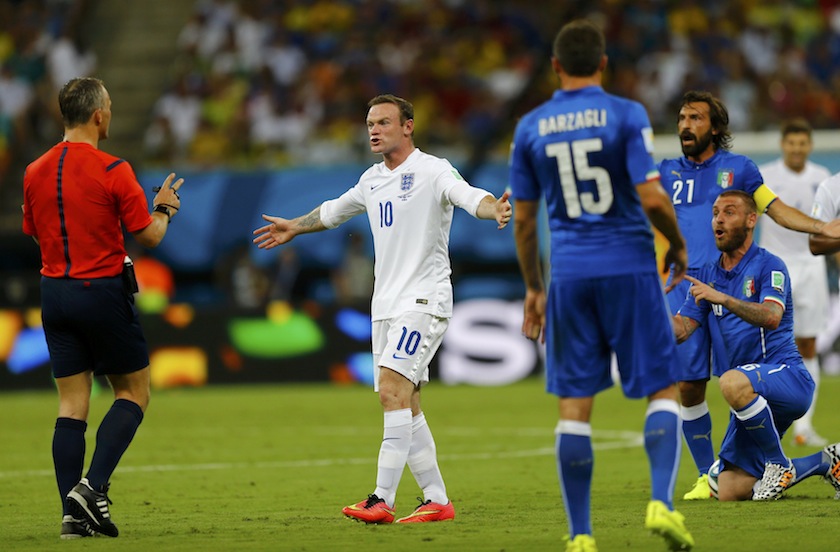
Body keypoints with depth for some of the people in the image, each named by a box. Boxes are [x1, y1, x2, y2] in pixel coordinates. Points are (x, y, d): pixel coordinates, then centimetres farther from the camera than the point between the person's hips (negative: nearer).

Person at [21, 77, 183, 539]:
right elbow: (149, 236, -9)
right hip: (103, 290, -5)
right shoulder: (112, 172, -13)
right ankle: (93, 486, -7)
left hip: (54, 291, 5)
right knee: (134, 393, 9)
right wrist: (163, 209, 12)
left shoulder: (35, 172, 4)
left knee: (72, 404, 6)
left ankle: (73, 511, 0)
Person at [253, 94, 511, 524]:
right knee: (404, 406, 6)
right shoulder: (372, 180, 14)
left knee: (393, 390, -20)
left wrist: (494, 209, -48)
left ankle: (383, 500, -22)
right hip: (385, 304, 8)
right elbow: (333, 211, 34)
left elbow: (469, 196, -26)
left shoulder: (432, 171, -8)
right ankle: (437, 501, 12)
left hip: (424, 300, -8)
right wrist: (294, 228, 47)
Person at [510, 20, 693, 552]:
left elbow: (523, 219, 9)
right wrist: (679, 245, 5)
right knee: (664, 389, 5)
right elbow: (652, 197, -13)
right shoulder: (627, 115, -5)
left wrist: (533, 289, 19)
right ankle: (662, 503, -14)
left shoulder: (530, 128, 6)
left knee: (575, 404, 5)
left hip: (569, 274, 3)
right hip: (630, 267, -3)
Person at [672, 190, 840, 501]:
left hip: (787, 375, -7)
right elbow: (680, 330, 4)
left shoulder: (768, 266, -5)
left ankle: (779, 464, -18)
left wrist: (721, 298, -35)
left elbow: (771, 317, -24)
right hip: (755, 396, 7)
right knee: (730, 491, -3)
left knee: (733, 383, -40)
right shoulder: (707, 276, 14)